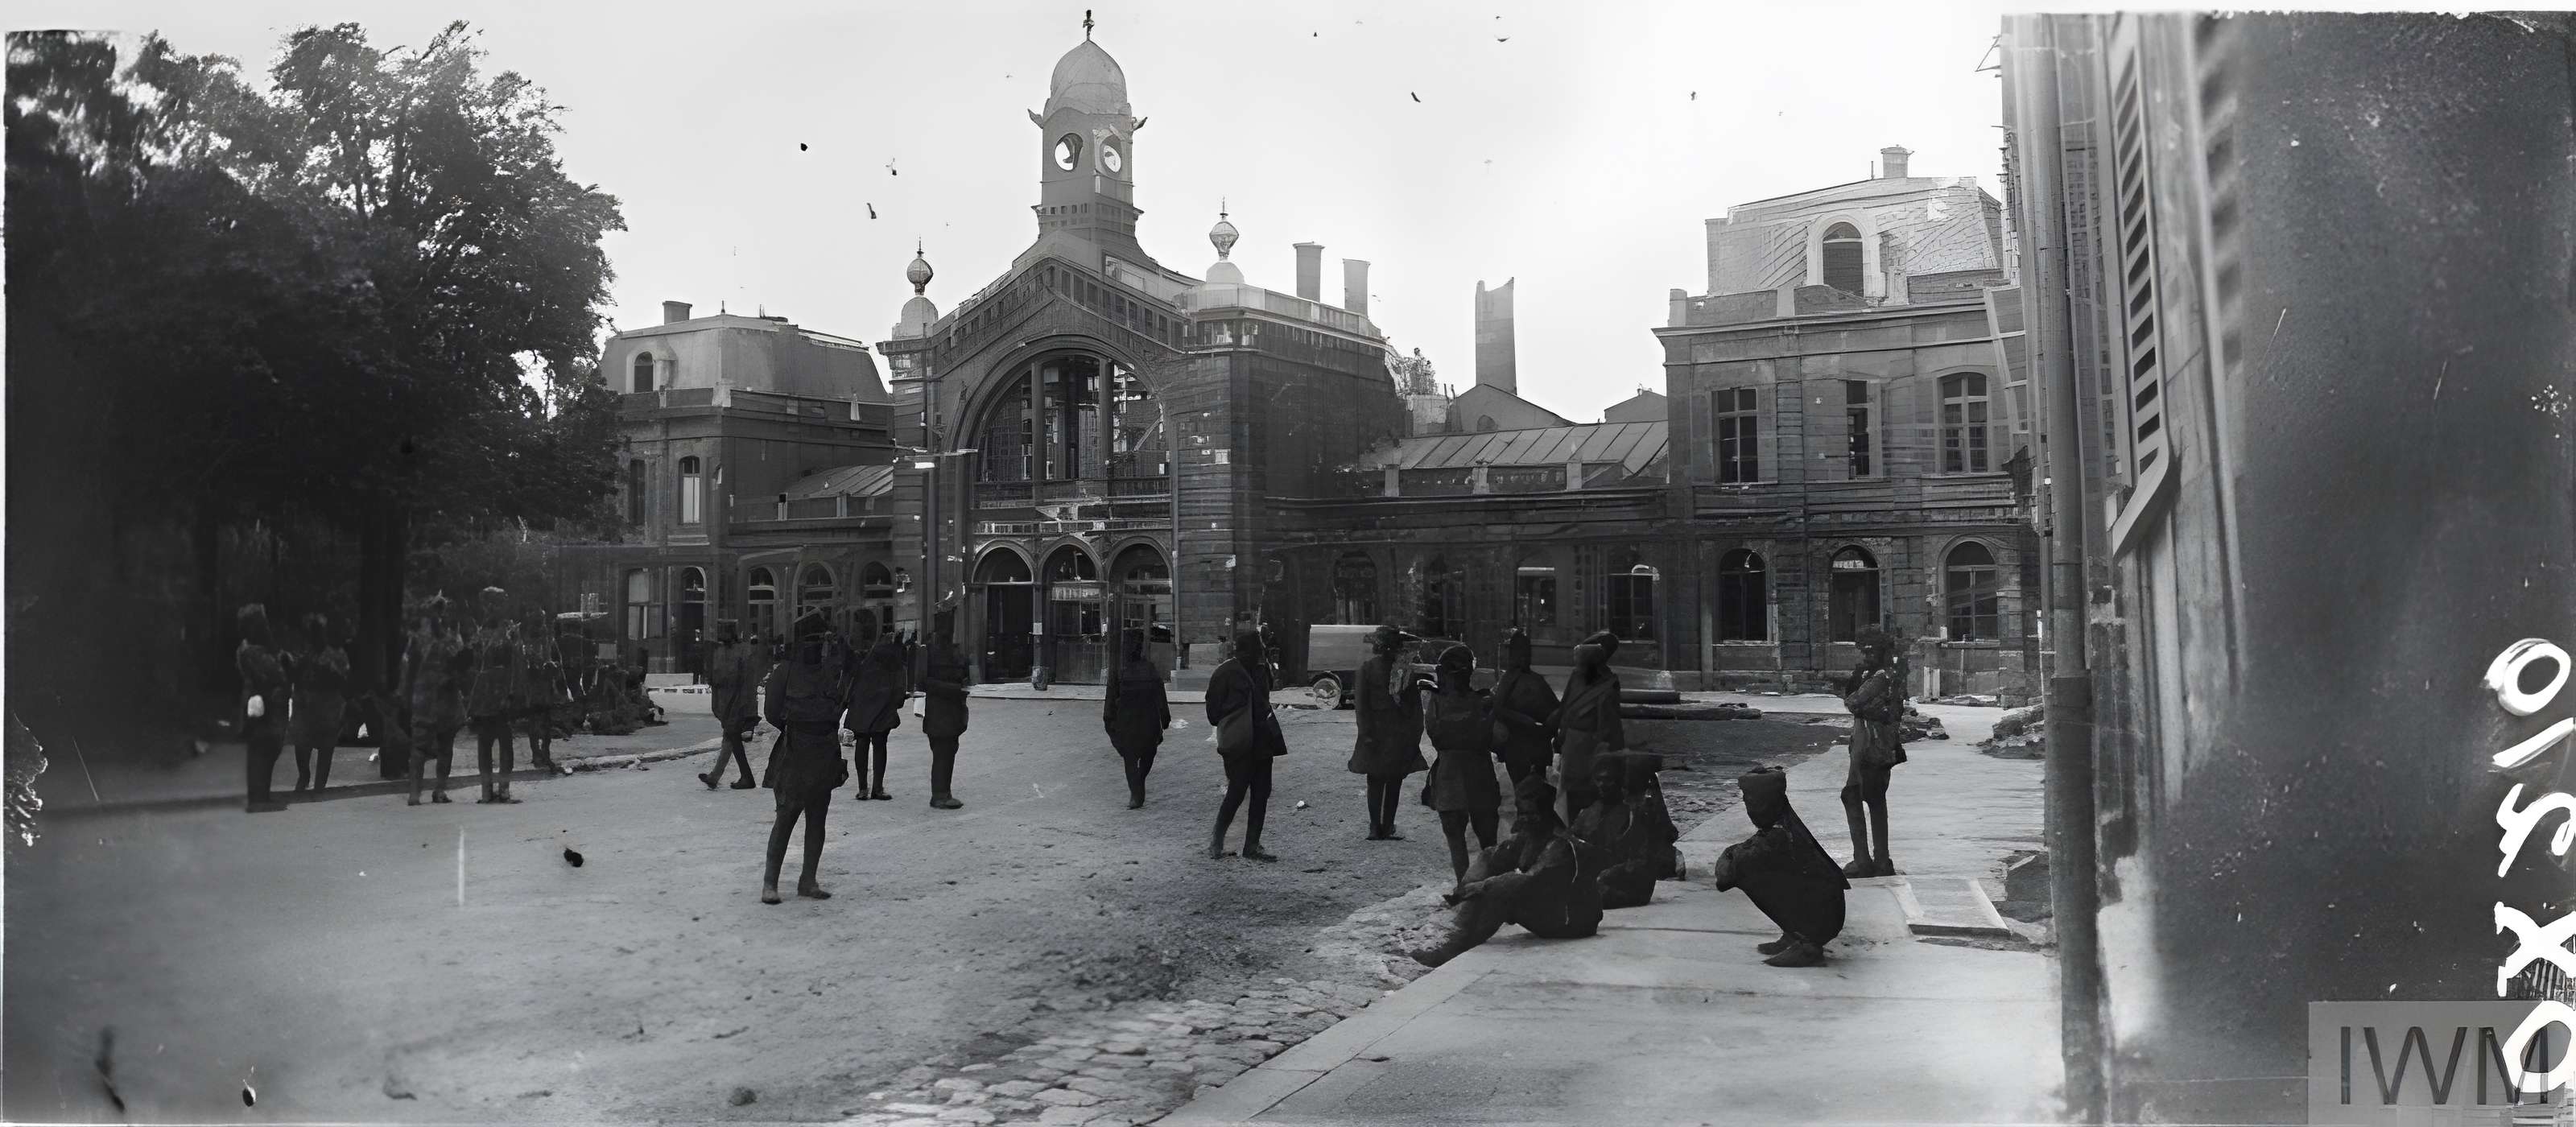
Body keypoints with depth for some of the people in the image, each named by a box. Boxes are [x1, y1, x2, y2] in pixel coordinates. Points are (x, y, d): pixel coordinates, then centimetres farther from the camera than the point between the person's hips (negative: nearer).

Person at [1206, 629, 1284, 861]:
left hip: (1262, 743, 7)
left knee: (1261, 794, 5)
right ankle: (1216, 842, 11)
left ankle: (1252, 848, 12)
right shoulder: (1226, 672, -9)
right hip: (1238, 745, -7)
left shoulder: (1261, 669, 12)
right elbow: (1214, 710, -7)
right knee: (1237, 792, -6)